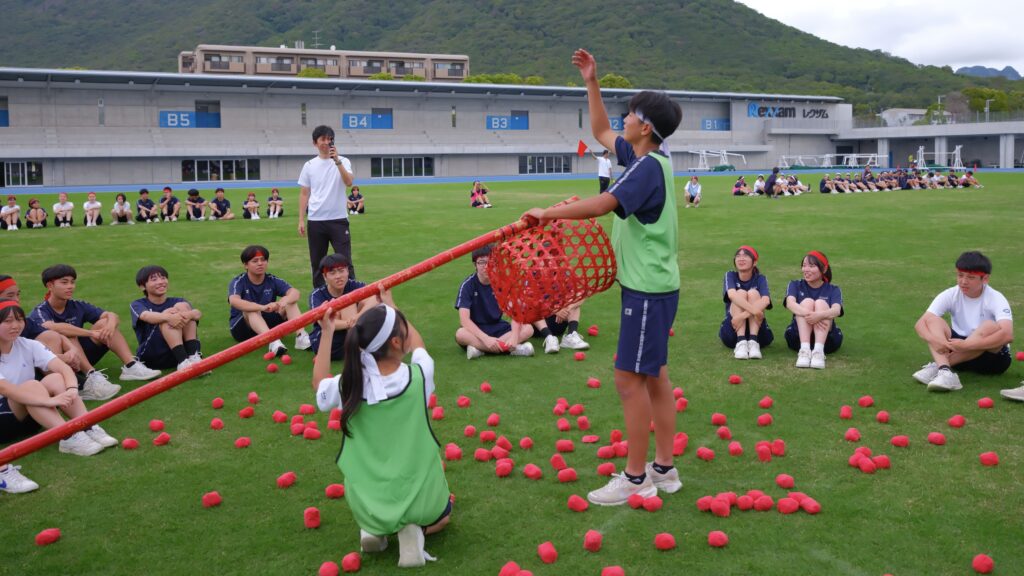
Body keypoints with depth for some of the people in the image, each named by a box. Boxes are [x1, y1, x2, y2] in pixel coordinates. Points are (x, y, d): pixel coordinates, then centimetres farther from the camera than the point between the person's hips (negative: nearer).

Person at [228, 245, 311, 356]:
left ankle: (301, 337, -38)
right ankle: (273, 342, -55)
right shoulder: (238, 282, -11)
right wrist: (263, 307, -48)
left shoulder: (272, 280, -2)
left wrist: (285, 300, -43)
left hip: (268, 324, 3)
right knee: (252, 310, -34)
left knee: (290, 302, -16)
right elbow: (234, 301, -34)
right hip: (241, 328, -3)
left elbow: (295, 293, -18)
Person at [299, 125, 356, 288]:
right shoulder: (309, 165, 7)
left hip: (338, 219, -2)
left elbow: (349, 182, -17)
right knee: (317, 262, 9)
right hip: (315, 221, 2)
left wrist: (337, 161, -24)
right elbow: (304, 194, 9)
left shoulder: (343, 161, 1)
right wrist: (301, 220, 3)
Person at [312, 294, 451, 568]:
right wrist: (389, 304, 18)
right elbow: (417, 344, 8)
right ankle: (416, 528, 3)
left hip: (367, 507, 2)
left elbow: (319, 383, 10)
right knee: (443, 512, 34)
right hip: (420, 502, -2)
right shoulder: (419, 376, -18)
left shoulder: (349, 386, -16)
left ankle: (374, 528, 9)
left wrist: (327, 332, 13)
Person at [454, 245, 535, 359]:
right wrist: (485, 338, -39)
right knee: (460, 334, -37)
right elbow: (464, 319, -25)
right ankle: (512, 349, -34)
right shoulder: (468, 284, -15)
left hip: (498, 327, 3)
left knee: (528, 329, -21)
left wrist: (514, 336, -35)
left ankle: (479, 348, -27)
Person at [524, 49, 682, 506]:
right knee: (653, 375, 14)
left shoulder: (648, 166, -18)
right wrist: (591, 83, 22)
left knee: (631, 378, -5)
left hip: (648, 289, -10)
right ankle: (664, 469, 24)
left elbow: (601, 205, -29)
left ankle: (636, 479, 3)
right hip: (651, 284, 10)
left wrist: (550, 213, -24)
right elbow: (601, 132, 25)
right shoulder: (645, 158, 10)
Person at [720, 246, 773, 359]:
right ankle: (741, 343, -37)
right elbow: (732, 295, -25)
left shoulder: (760, 279, -1)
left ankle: (753, 342, -34)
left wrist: (744, 314, -39)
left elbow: (765, 300, -24)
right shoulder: (730, 275, -1)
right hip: (733, 333, 0)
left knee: (753, 293, -19)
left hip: (758, 331, 0)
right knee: (741, 293, -20)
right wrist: (753, 310, -41)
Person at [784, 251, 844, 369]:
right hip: (798, 336, 0)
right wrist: (809, 314, -37)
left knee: (821, 303, -21)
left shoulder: (833, 290, 3)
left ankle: (819, 350, -41)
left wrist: (819, 315, -42)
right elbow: (790, 303, -17)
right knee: (807, 302, -20)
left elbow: (836, 311, -19)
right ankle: (804, 349, -39)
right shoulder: (795, 285, 6)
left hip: (827, 338, 0)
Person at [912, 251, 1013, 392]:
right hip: (958, 353, 3)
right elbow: (920, 323, -16)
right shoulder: (950, 295, -7)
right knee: (932, 320, -18)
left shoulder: (995, 299, -16)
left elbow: (1007, 335, -33)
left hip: (992, 356, -3)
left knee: (990, 326, -32)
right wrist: (934, 340, -38)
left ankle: (937, 365, -28)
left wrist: (966, 345, -39)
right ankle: (944, 371, -42)